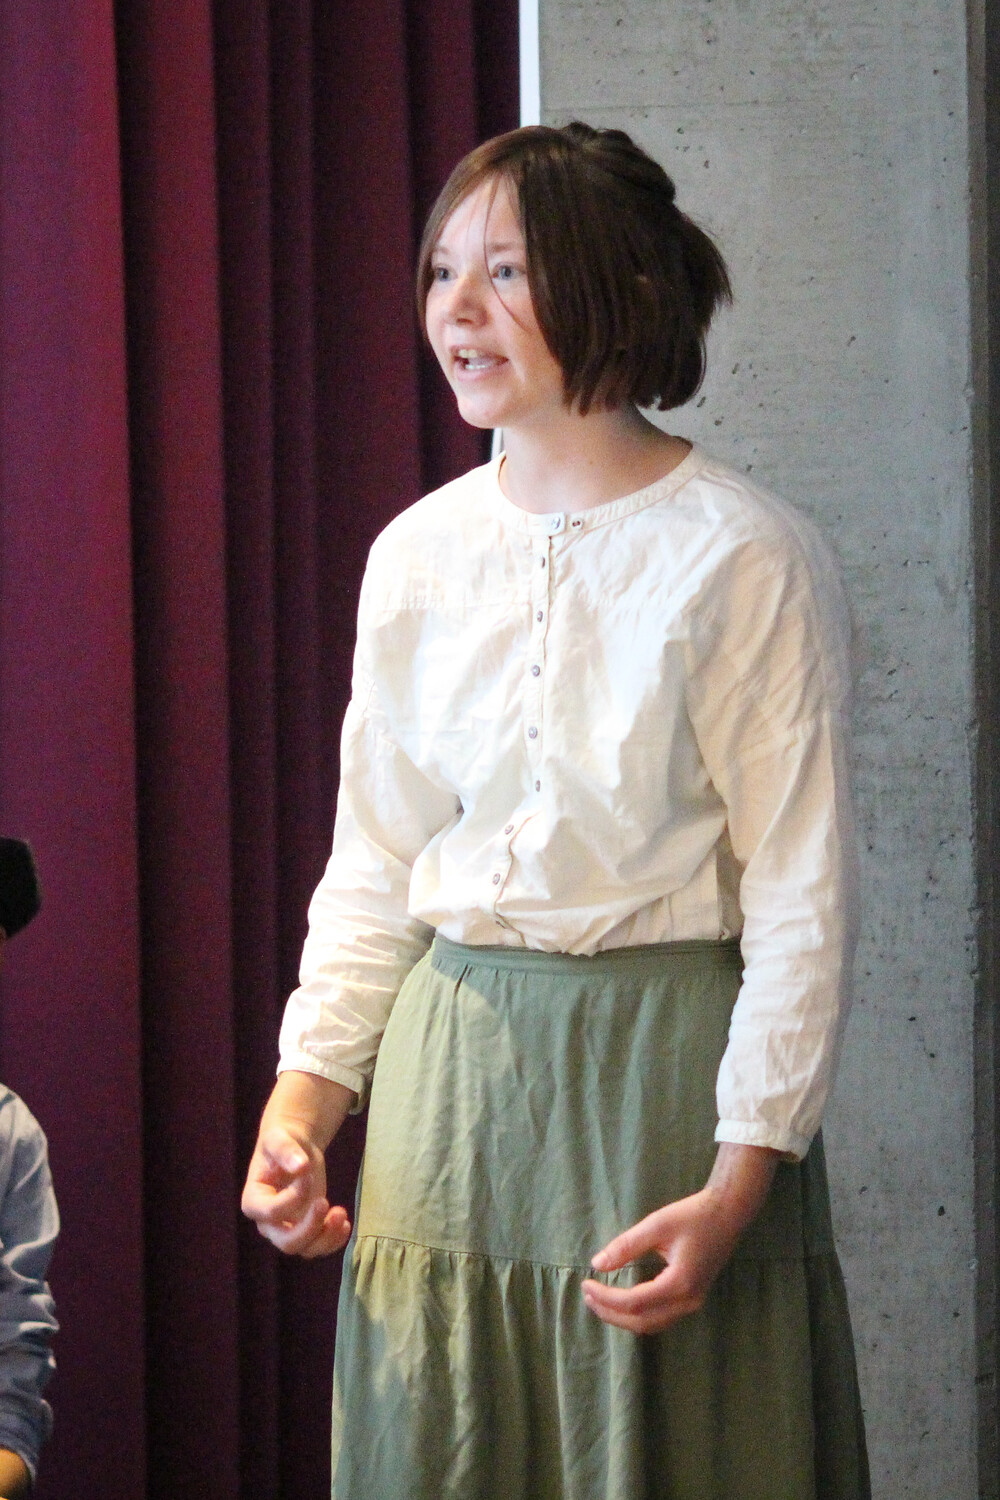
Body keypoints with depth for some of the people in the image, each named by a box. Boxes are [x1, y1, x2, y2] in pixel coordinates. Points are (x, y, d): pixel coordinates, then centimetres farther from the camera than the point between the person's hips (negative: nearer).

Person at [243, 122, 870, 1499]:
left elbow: (804, 895, -9)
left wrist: (740, 1179, -14)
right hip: (453, 1069, 5)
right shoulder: (417, 556, 7)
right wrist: (303, 1098, 0)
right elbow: (373, 869, 12)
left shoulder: (751, 558, -9)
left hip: (666, 1071, -4)